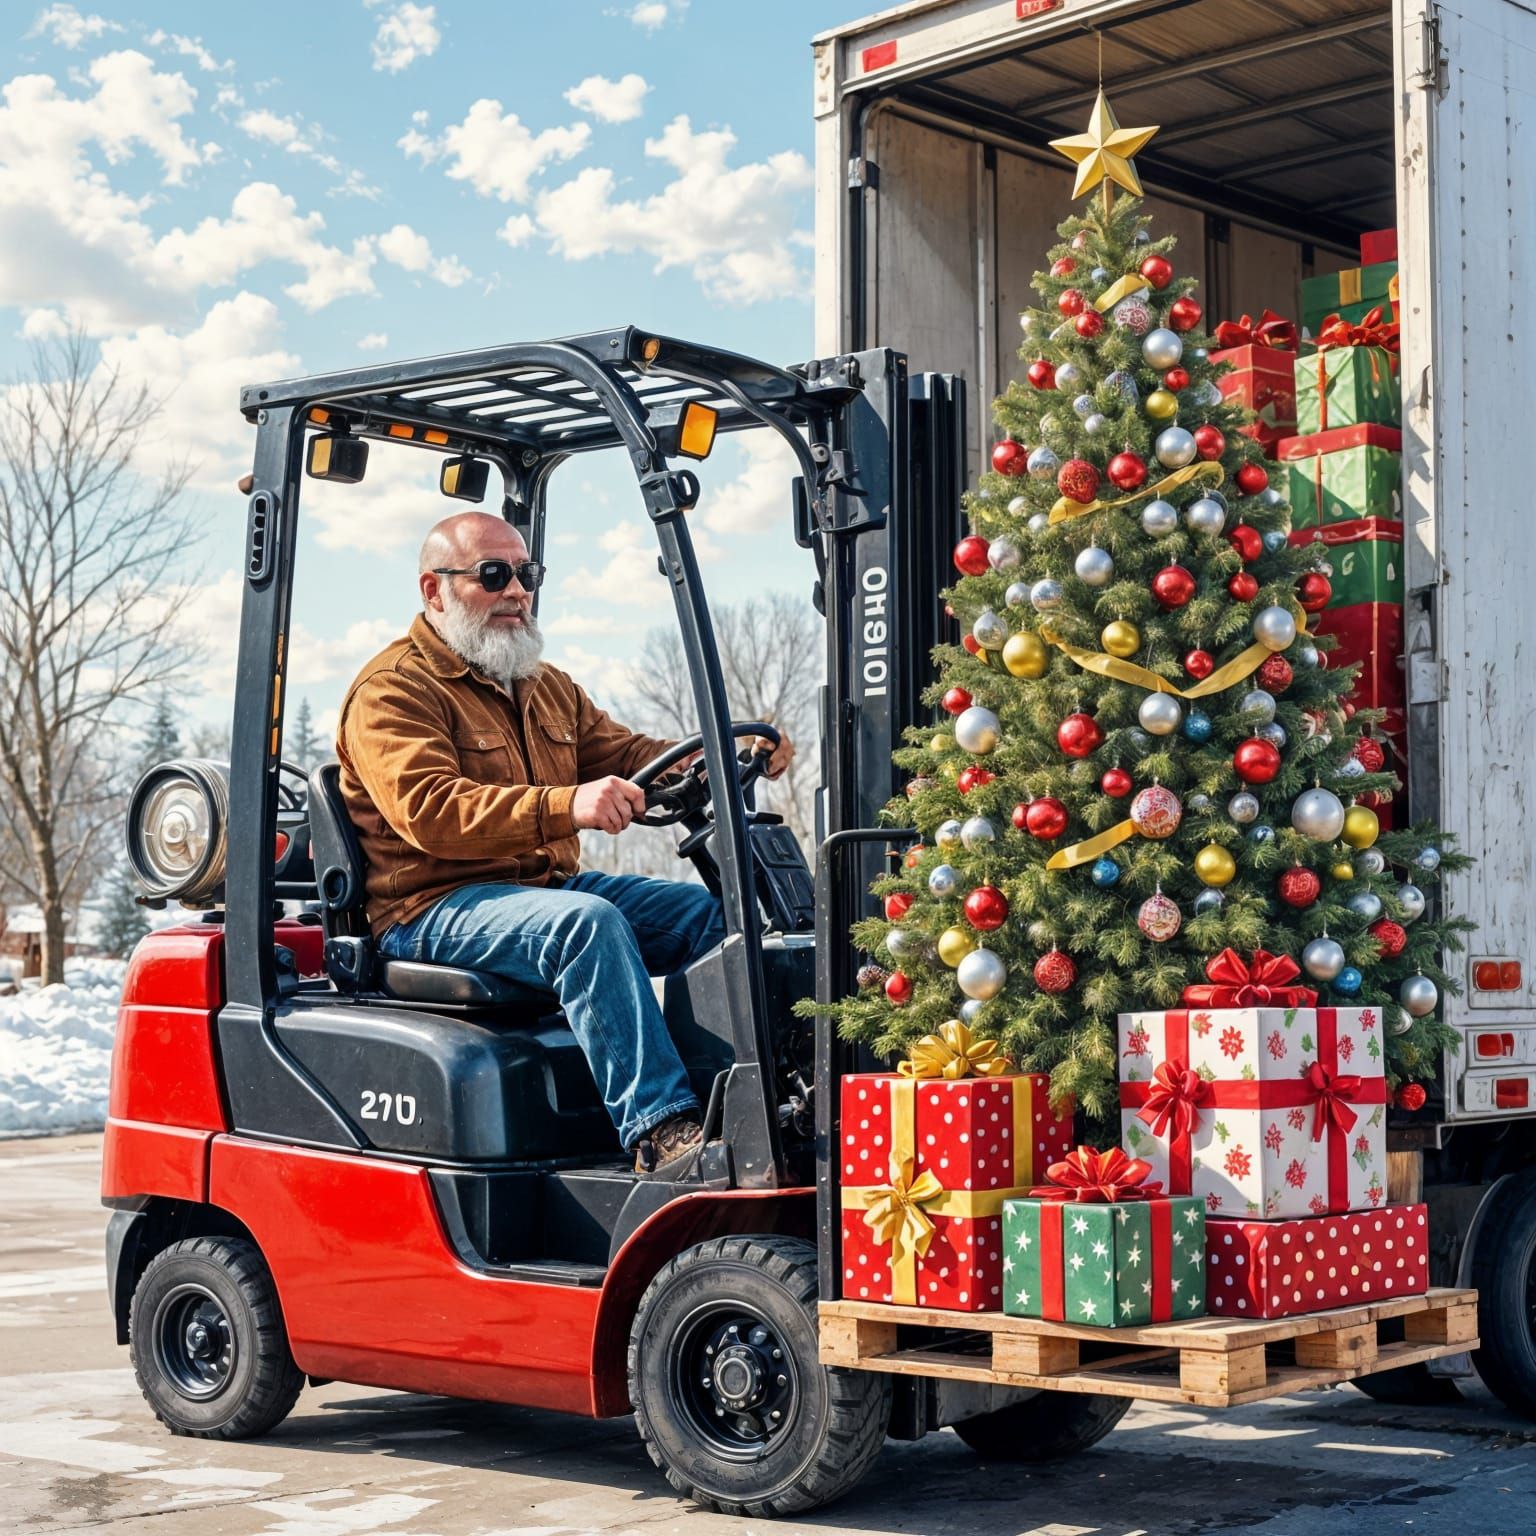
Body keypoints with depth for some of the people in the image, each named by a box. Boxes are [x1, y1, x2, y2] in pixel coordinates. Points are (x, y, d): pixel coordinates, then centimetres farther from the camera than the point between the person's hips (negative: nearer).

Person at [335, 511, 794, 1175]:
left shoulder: (546, 687, 23)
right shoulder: (391, 691, -6)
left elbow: (624, 755, 20)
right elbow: (429, 811, -21)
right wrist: (564, 807, -35)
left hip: (553, 887, 8)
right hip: (435, 909, -8)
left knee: (713, 912, -9)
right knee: (588, 921, -35)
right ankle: (661, 1132, -40)